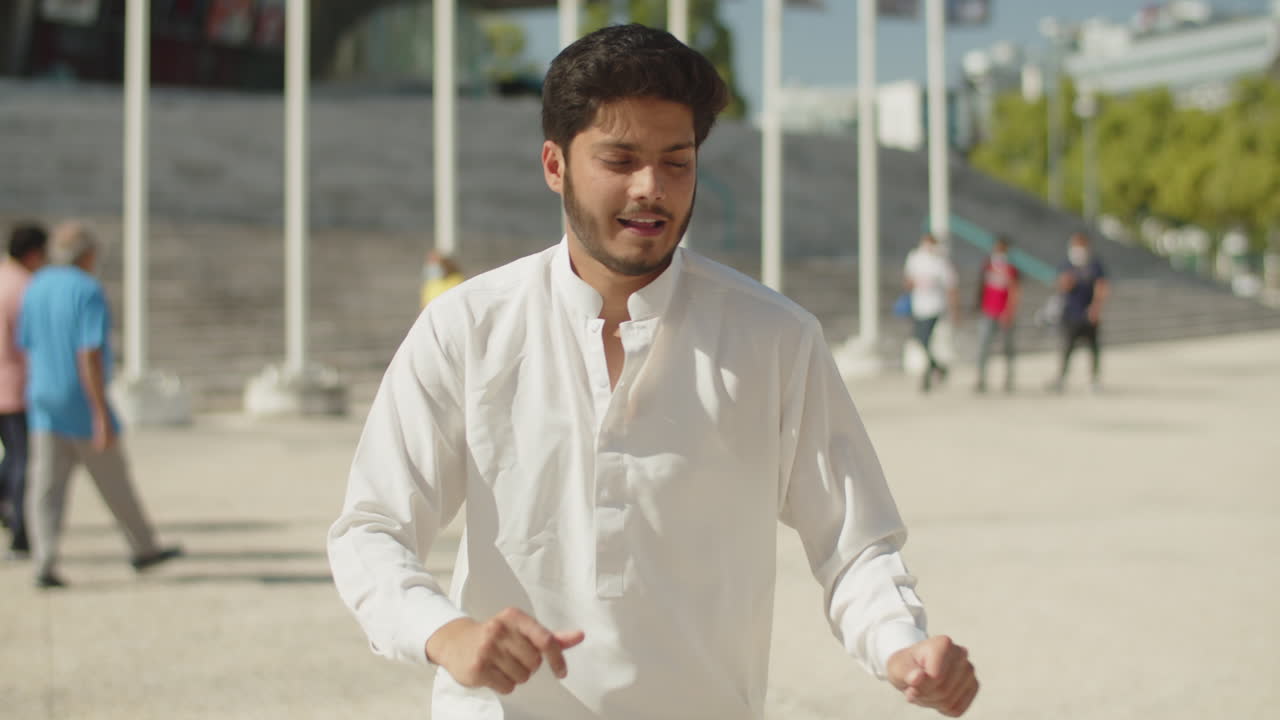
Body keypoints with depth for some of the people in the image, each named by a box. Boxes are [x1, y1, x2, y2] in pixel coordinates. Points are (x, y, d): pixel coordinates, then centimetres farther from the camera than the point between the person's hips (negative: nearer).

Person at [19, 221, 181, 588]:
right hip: (82, 406, -6)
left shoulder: (36, 289, 7)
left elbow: (28, 349, 13)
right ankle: (144, 548, 25)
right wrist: (102, 415, -22)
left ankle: (44, 563, -11)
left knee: (46, 488, 1)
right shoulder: (88, 292, -15)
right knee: (114, 481, 10)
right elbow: (89, 356, -22)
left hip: (45, 406, 6)